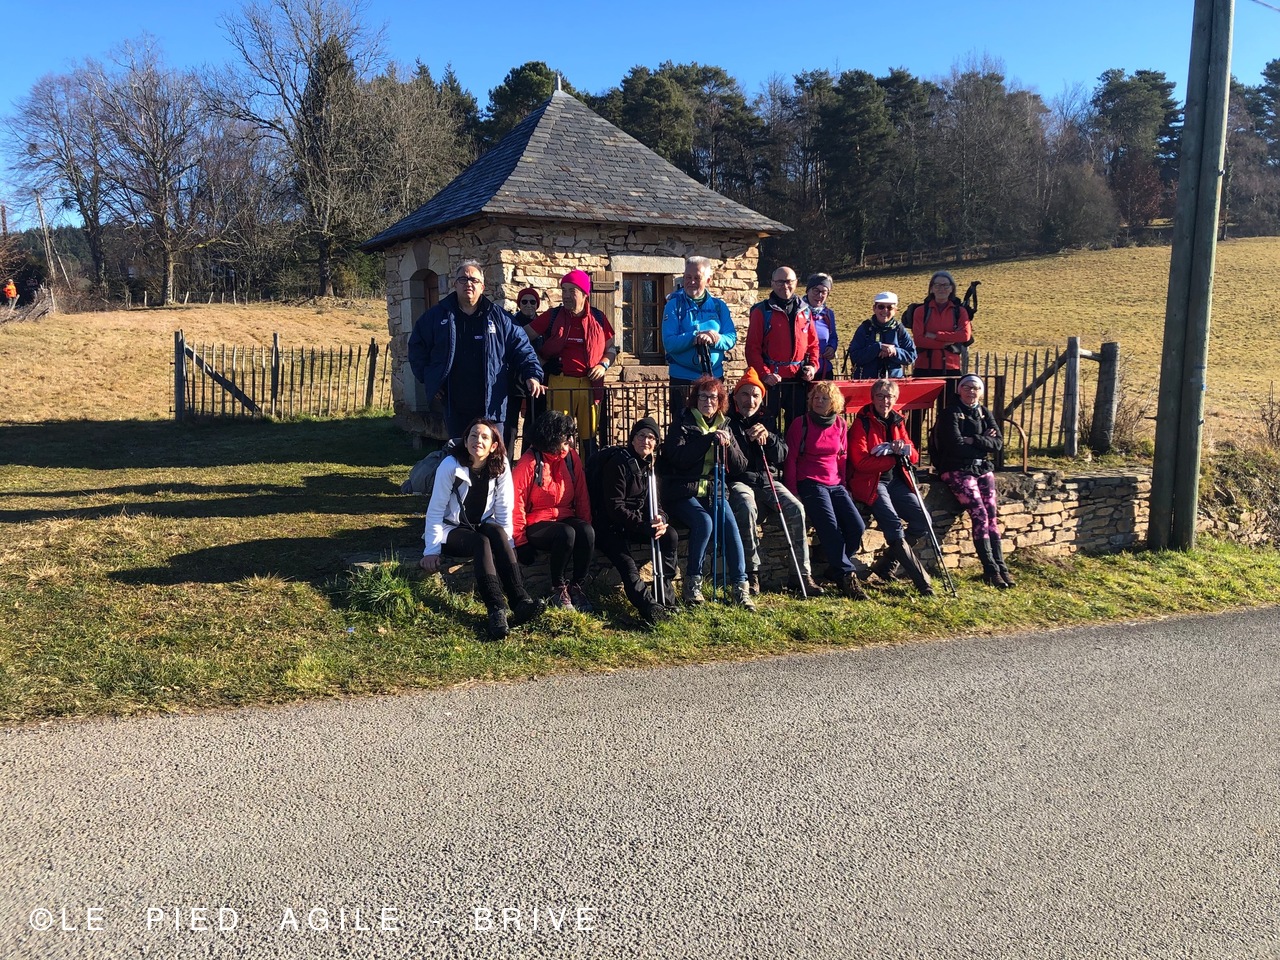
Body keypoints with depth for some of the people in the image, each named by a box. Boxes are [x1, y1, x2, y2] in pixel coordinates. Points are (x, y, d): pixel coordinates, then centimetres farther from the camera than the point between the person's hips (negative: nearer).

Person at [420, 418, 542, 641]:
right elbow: (435, 510, -14)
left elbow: (504, 509, -5)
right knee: (481, 543, -33)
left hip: (482, 527, 3)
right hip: (451, 530, -3)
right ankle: (497, 611, -47)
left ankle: (520, 600, -42)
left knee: (497, 532, -31)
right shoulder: (451, 465, -15)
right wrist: (432, 550, -17)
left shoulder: (500, 466, -6)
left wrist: (507, 545, -12)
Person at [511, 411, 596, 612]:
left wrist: (586, 527, 1)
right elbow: (517, 503, -10)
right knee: (566, 533, -34)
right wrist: (521, 542, -8)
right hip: (537, 524, -4)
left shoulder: (571, 457, 3)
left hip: (566, 518, 5)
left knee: (587, 531, -28)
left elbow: (581, 496, 8)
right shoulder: (530, 462, -12)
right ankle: (558, 589, -13)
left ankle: (577, 587, -12)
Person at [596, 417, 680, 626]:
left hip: (639, 523, 7)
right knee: (629, 569, -28)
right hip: (611, 528, -7)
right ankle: (649, 607, -35)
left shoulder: (651, 465, 9)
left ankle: (666, 594, -12)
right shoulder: (618, 463, -14)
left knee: (670, 535, -18)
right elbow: (615, 507, -19)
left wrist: (659, 520, -15)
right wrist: (644, 526, -27)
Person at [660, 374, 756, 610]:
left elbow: (740, 466, 11)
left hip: (714, 492, 4)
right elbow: (678, 458, -15)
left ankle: (740, 586, -19)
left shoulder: (724, 427, 17)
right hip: (684, 493, -4)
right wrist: (709, 439, -18)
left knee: (730, 527, -23)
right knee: (703, 522, -30)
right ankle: (692, 581, -15)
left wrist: (727, 445, -7)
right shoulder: (682, 425, 4)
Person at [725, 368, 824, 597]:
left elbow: (782, 455, 7)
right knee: (747, 508, -36)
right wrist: (747, 439, -22)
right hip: (740, 481, -4)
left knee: (796, 508, -20)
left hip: (768, 479, 4)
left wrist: (768, 437, -10)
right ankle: (751, 572, -24)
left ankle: (802, 574, -13)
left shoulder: (766, 420, 17)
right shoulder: (729, 421, 2)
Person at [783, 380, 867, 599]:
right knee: (830, 528, -21)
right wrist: (793, 492, -7)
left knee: (857, 526, -12)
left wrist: (843, 484, 12)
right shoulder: (800, 423, -2)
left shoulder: (840, 424, 11)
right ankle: (846, 575, -12)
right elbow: (790, 459, -3)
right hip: (810, 483, -5)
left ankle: (837, 567, 7)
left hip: (835, 484, 5)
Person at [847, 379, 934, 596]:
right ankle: (923, 582, -16)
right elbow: (861, 462, -16)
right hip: (870, 482, -7)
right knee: (894, 526, -23)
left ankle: (886, 565, 8)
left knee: (923, 520, -9)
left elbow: (914, 457, 12)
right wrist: (893, 458, -13)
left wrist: (904, 449, -12)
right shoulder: (862, 423, -7)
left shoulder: (898, 421, 13)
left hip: (896, 480, 7)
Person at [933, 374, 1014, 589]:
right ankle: (991, 570, -15)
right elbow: (957, 446, -16)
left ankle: (1000, 566, -8)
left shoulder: (984, 413, 14)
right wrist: (984, 444, -5)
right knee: (980, 514, -18)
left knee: (992, 515, -9)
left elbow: (998, 443, 2)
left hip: (983, 468, 6)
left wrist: (973, 440, -12)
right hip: (958, 470, -6)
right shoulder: (951, 413, -4)